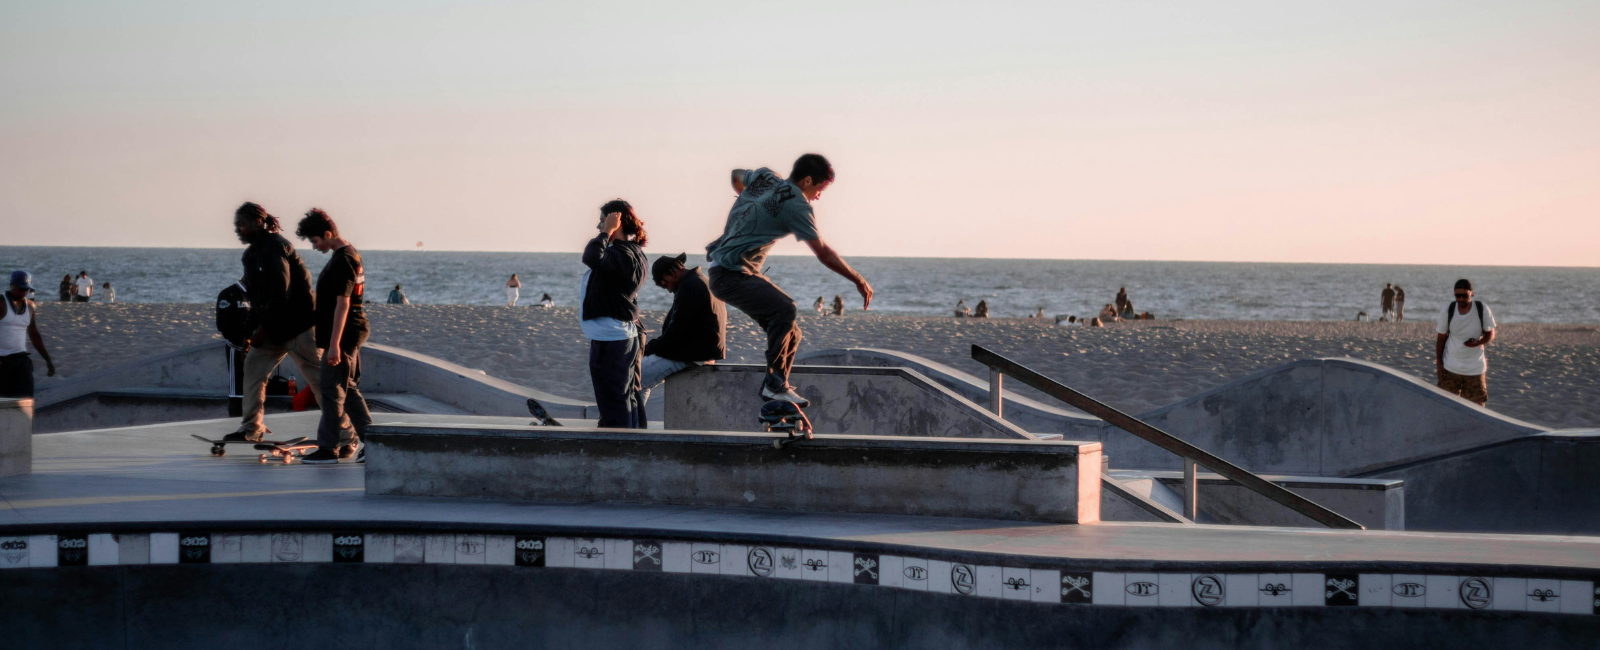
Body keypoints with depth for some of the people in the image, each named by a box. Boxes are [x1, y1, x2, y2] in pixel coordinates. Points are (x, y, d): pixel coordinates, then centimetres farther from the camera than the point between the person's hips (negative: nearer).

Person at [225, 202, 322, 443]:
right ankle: (251, 429, 9)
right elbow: (255, 297, 17)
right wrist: (250, 330, 9)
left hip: (298, 324, -9)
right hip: (274, 328, 9)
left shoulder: (275, 247, -15)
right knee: (253, 366, 5)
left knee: (316, 376, -7)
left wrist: (262, 329, -17)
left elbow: (280, 294, -20)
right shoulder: (251, 254, 13)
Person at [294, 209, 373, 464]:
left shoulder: (342, 261, -18)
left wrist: (334, 343, -24)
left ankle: (328, 448, -1)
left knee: (331, 390, -5)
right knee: (349, 389, 13)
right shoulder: (350, 254, 14)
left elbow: (342, 303, -22)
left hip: (344, 335, -10)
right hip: (352, 334, 10)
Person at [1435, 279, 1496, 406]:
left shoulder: (1483, 310, -10)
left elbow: (1490, 334, 0)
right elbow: (1441, 338, 2)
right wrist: (1439, 363, -1)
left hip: (1475, 367, -1)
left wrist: (1479, 342, -22)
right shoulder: (1447, 311, -7)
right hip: (1451, 367, 1)